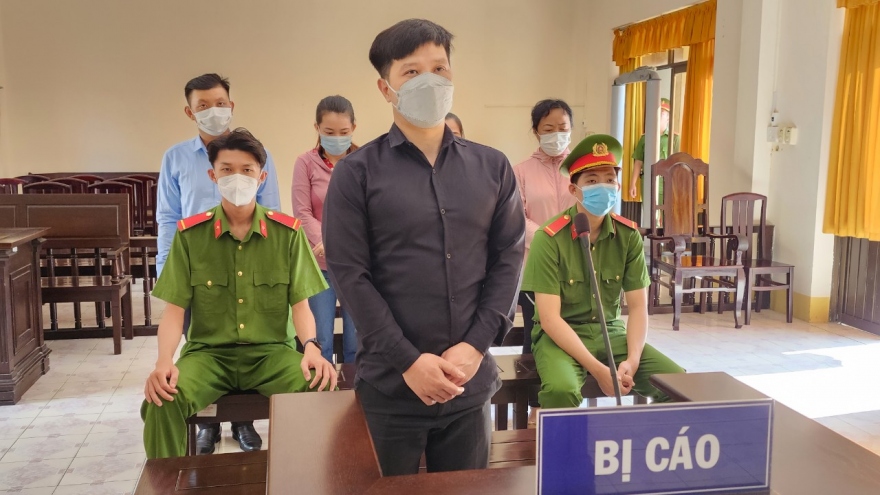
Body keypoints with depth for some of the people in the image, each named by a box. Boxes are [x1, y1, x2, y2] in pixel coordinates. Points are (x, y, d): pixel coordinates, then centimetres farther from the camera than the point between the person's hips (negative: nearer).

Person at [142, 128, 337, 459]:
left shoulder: (288, 232, 1)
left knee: (323, 389, -30)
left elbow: (300, 304, 0)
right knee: (161, 400, -30)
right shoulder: (189, 233, 1)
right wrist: (164, 361, -19)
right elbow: (174, 309, -1)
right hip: (207, 352, 0)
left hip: (271, 351, 0)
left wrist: (311, 347, -21)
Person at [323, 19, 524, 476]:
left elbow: (509, 259, 4)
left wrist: (475, 345, -8)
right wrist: (408, 361, -13)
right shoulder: (357, 172, -4)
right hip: (390, 385, -2)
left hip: (471, 382, 3)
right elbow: (349, 274, -8)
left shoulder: (492, 168, 6)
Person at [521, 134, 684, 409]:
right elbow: (549, 318, -18)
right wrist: (598, 369, -24)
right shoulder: (550, 239, -15)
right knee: (562, 389, -35)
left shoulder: (629, 236, -2)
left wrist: (632, 360, -16)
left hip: (611, 331, 4)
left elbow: (638, 307, 1)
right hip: (559, 335, -4)